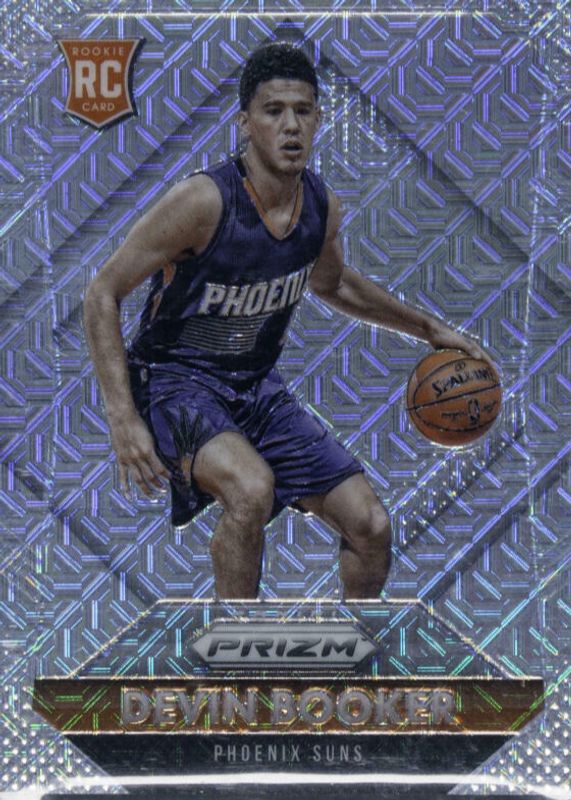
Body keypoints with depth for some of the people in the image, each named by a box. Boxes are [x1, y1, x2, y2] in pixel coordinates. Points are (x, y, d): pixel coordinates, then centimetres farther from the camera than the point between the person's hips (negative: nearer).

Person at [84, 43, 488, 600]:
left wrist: (427, 328, 21)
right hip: (175, 382, -6)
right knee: (252, 488, -36)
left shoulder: (322, 206, -3)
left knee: (370, 526, -2)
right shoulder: (204, 201, -23)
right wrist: (123, 418, -22)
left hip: (258, 387, 6)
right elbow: (103, 294, -16)